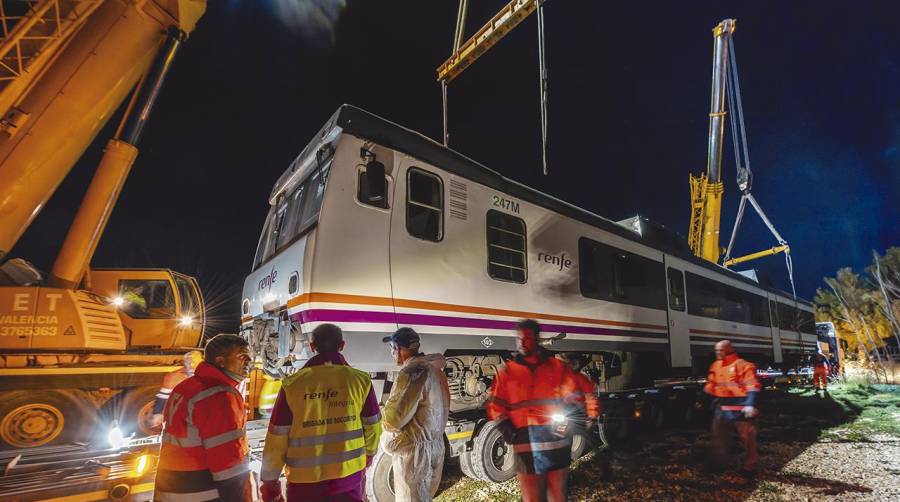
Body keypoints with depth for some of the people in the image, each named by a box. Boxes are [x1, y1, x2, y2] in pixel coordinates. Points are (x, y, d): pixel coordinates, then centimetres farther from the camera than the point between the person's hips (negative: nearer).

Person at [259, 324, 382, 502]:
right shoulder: (360, 380, -9)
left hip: (305, 481, 0)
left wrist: (269, 481, 9)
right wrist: (368, 454, 19)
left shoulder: (292, 385, -11)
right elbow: (373, 427, -1)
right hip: (351, 476, 0)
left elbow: (277, 438, -6)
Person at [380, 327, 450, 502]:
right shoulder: (435, 369, 7)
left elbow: (394, 419, -21)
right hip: (435, 444, 9)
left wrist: (381, 412, 1)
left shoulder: (412, 372, -21)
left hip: (414, 449, -9)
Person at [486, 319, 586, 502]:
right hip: (525, 445, 0)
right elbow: (495, 405, 8)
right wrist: (504, 425, -8)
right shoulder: (506, 372, 6)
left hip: (557, 442, 0)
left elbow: (575, 397, 6)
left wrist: (563, 415, -12)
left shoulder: (558, 367, 6)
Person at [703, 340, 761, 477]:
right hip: (721, 407, 7)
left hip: (740, 407, -7)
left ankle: (749, 467, 20)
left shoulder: (741, 365, -12)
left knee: (747, 437, 5)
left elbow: (752, 386, -17)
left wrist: (750, 404, -27)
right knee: (718, 435, 13)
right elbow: (710, 386, 17)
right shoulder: (715, 366, 10)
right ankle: (719, 463, 26)